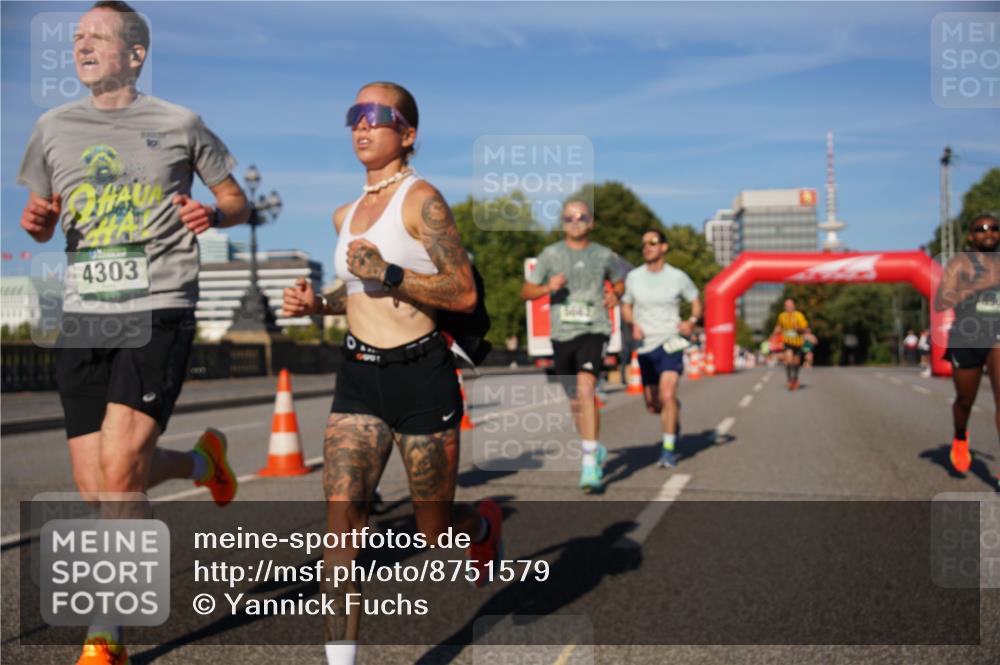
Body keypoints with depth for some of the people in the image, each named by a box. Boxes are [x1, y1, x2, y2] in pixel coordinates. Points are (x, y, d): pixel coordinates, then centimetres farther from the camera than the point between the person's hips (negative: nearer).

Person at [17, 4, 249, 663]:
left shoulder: (179, 124, 4)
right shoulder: (54, 127, 13)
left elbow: (238, 202, 11)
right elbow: (40, 220, 23)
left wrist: (213, 215, -11)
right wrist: (35, 221, -1)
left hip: (158, 312, -4)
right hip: (82, 317, 5)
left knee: (119, 469, -17)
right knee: (97, 492, 2)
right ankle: (202, 461, 33)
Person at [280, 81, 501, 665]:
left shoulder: (421, 198, -9)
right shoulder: (346, 215, 13)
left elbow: (465, 294, -14)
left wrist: (388, 274, -24)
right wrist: (318, 304, 8)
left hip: (421, 377, -5)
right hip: (359, 376, 6)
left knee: (437, 532, 10)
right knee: (342, 520, -8)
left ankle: (485, 524, 46)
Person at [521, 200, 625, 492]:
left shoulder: (604, 255, 7)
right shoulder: (550, 254, 4)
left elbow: (620, 282, 25)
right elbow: (526, 292, 7)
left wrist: (615, 294, 2)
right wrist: (547, 287, -13)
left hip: (594, 331, -2)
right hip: (562, 335, 2)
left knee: (586, 388, -24)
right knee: (575, 401, 12)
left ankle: (589, 464, -25)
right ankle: (597, 449, 38)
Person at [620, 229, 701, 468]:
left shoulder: (678, 277, -2)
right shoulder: (633, 277, 2)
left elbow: (696, 302, 10)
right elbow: (625, 307, 14)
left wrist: (691, 321, -10)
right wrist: (633, 324, -7)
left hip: (671, 343, -3)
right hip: (646, 347, 3)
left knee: (667, 395, -21)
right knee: (652, 406, 9)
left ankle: (668, 449, -10)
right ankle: (673, 420, 44)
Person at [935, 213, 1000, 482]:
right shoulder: (959, 263, -2)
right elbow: (940, 303, -14)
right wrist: (978, 284, -21)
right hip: (966, 338, -2)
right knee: (965, 399, 13)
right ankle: (960, 439, 48)